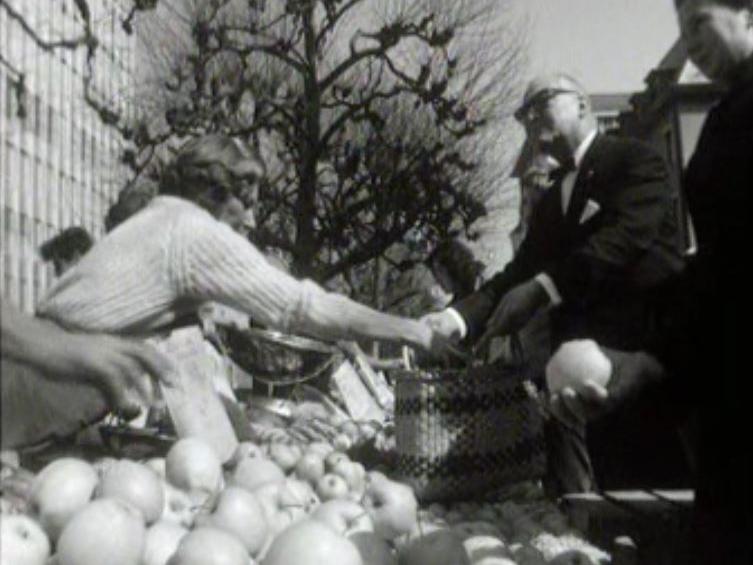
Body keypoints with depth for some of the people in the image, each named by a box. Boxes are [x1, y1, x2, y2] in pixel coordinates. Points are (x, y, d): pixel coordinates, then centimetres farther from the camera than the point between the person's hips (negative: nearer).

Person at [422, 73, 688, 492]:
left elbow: (626, 235, -17)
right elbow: (522, 271, 13)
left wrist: (542, 289, -27)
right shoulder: (552, 199, 21)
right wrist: (457, 317, -4)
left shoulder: (635, 160, 0)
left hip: (648, 352, -6)